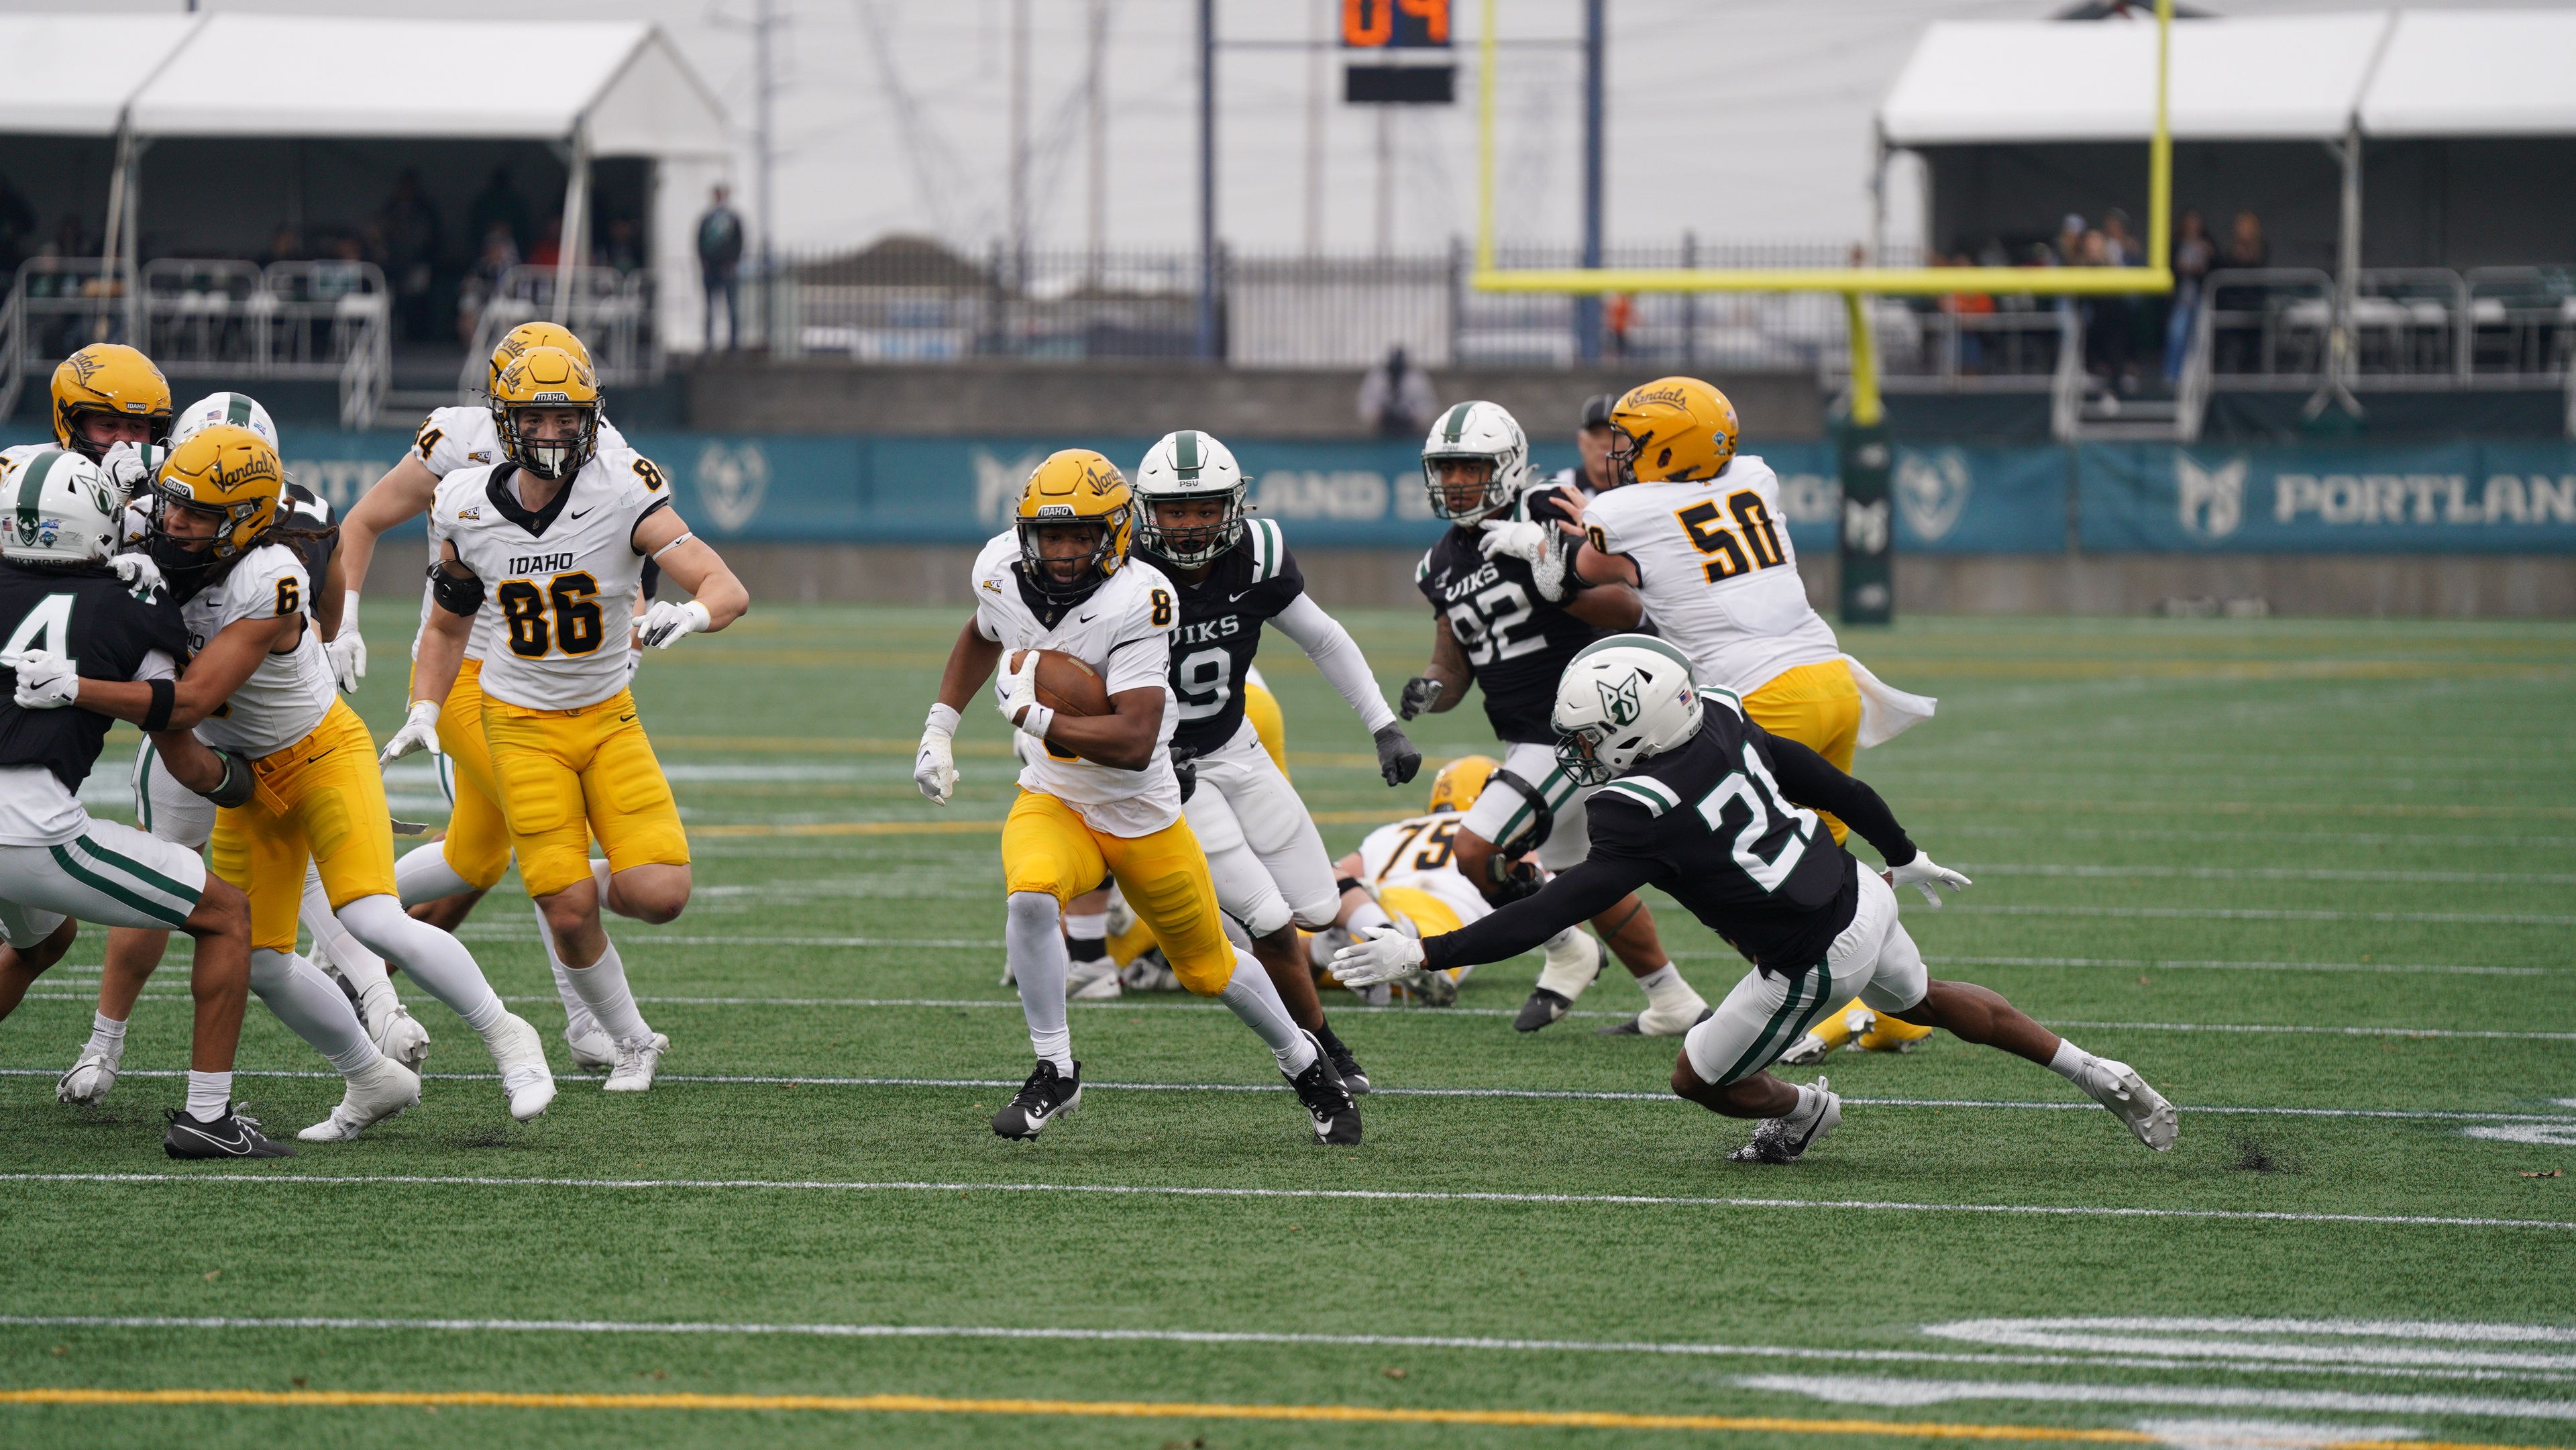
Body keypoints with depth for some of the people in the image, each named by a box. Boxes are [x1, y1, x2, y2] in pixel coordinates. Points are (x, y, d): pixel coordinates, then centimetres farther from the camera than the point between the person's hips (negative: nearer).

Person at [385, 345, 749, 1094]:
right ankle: (633, 1043, 18)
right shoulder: (471, 512, -7)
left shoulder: (621, 495, -16)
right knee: (568, 915, -7)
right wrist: (424, 712, -2)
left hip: (609, 719, -1)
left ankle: (602, 879, 20)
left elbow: (730, 591, -23)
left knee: (661, 896, -16)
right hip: (522, 725, 1)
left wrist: (690, 615, -44)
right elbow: (448, 624, 11)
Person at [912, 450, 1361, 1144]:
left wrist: (1032, 715, -32)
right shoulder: (1004, 572, -11)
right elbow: (982, 638, 16)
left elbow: (1133, 743, -36)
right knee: (1031, 896, -30)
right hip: (1053, 801, 3)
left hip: (1142, 814, -3)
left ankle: (1304, 1063, 41)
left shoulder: (1136, 603, -30)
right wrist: (938, 729, 10)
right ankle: (1055, 1073, -13)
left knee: (1209, 967, 13)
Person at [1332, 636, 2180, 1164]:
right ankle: (2101, 1078, 44)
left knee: (1700, 1078, 13)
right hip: (1862, 898, 8)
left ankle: (1803, 1113, 39)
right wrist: (1903, 857, 25)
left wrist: (1425, 956, -32)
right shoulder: (1721, 721, -4)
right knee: (1922, 1001, 36)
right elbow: (1832, 786, 8)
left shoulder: (1644, 815, -27)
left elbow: (1554, 912, -31)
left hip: (1816, 960, -8)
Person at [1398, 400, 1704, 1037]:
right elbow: (1454, 668, 13)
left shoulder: (1547, 519, -14)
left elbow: (1628, 612, -20)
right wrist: (1429, 689, -9)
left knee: (1476, 851, -15)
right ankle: (1674, 1005, 33)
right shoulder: (1444, 566, 9)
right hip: (1528, 738, 9)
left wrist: (1554, 576, -34)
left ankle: (1567, 957, 8)